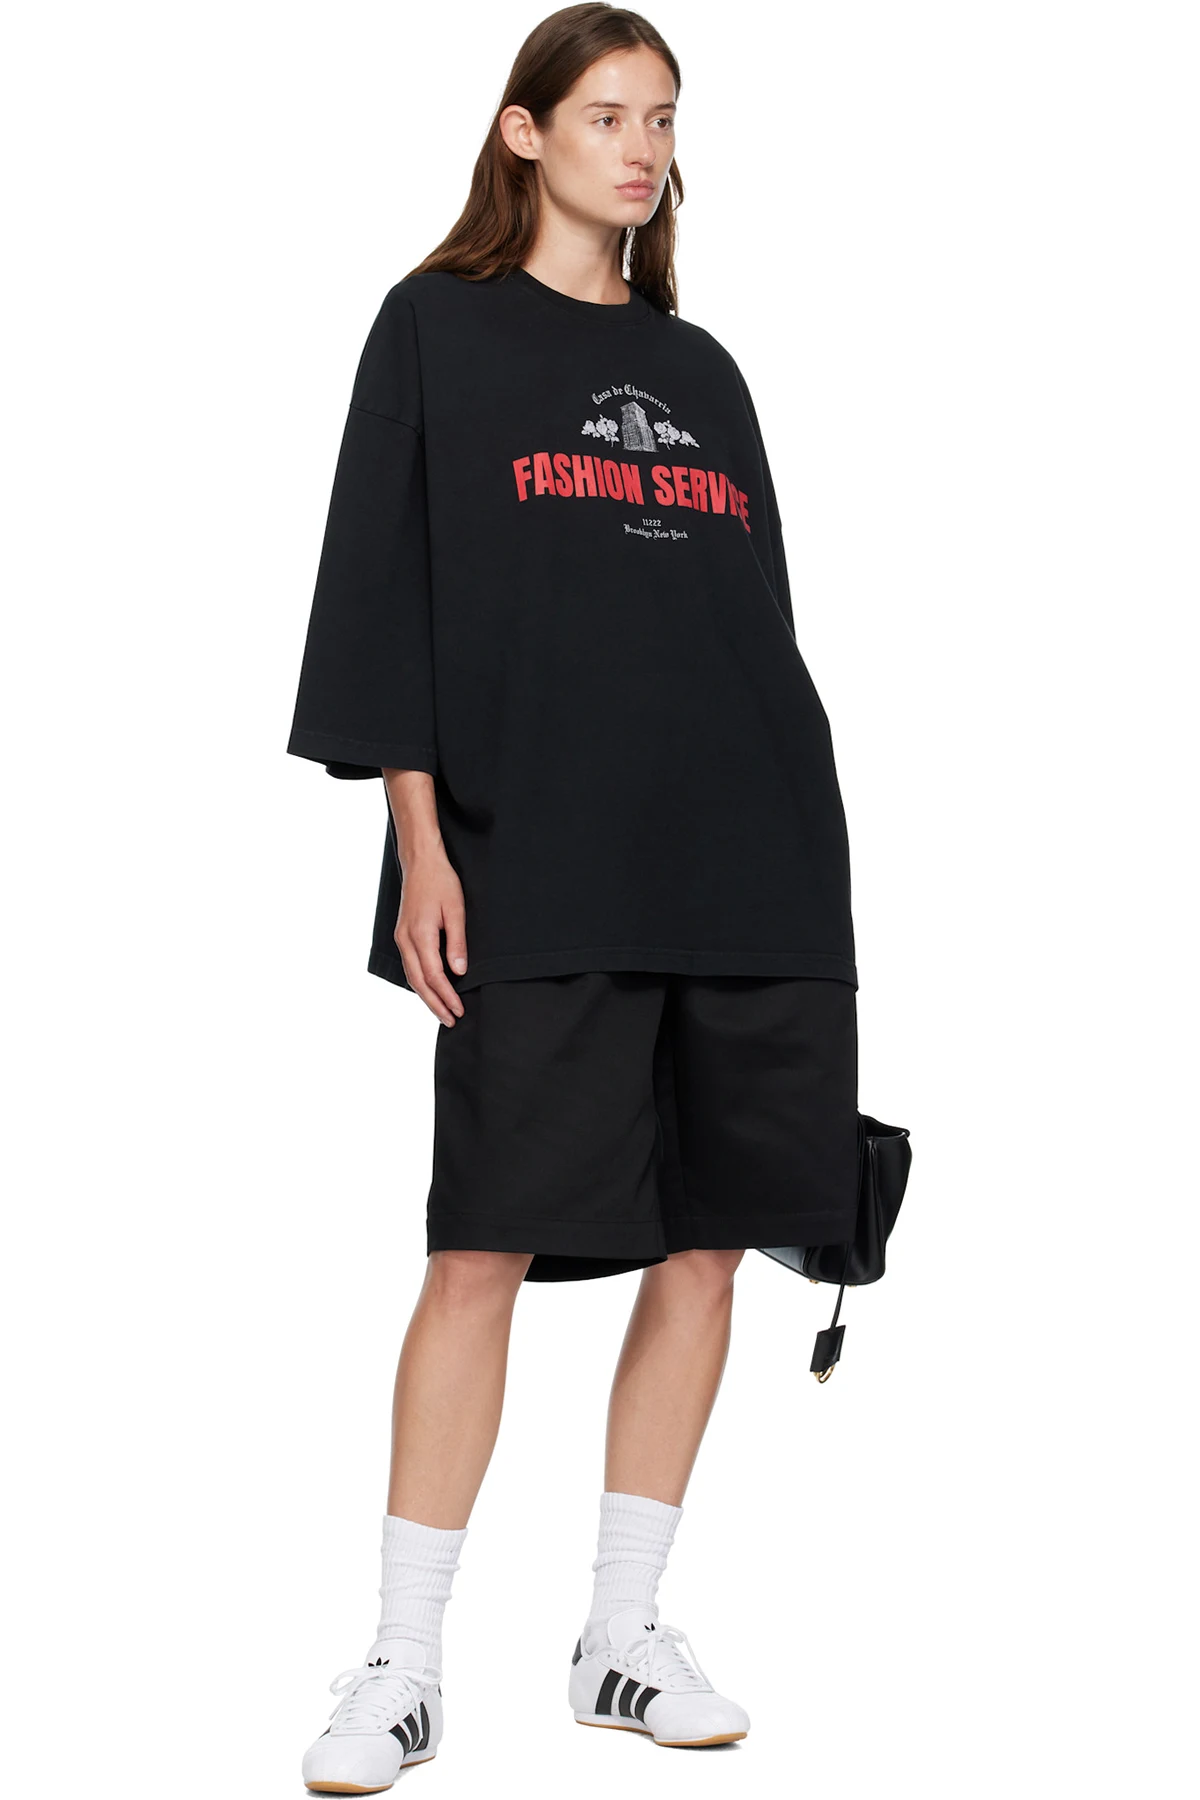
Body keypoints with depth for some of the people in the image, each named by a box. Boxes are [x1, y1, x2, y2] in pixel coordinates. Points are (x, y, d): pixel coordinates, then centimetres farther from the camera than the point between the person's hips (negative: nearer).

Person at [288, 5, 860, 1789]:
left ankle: (624, 1636, 17)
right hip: (536, 874, -5)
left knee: (705, 1241, 5)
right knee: (486, 1248, -6)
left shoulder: (701, 369, 18)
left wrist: (799, 852, 14)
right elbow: (386, 586, -1)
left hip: (752, 870, 5)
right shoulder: (437, 330, 6)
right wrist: (419, 844, -10)